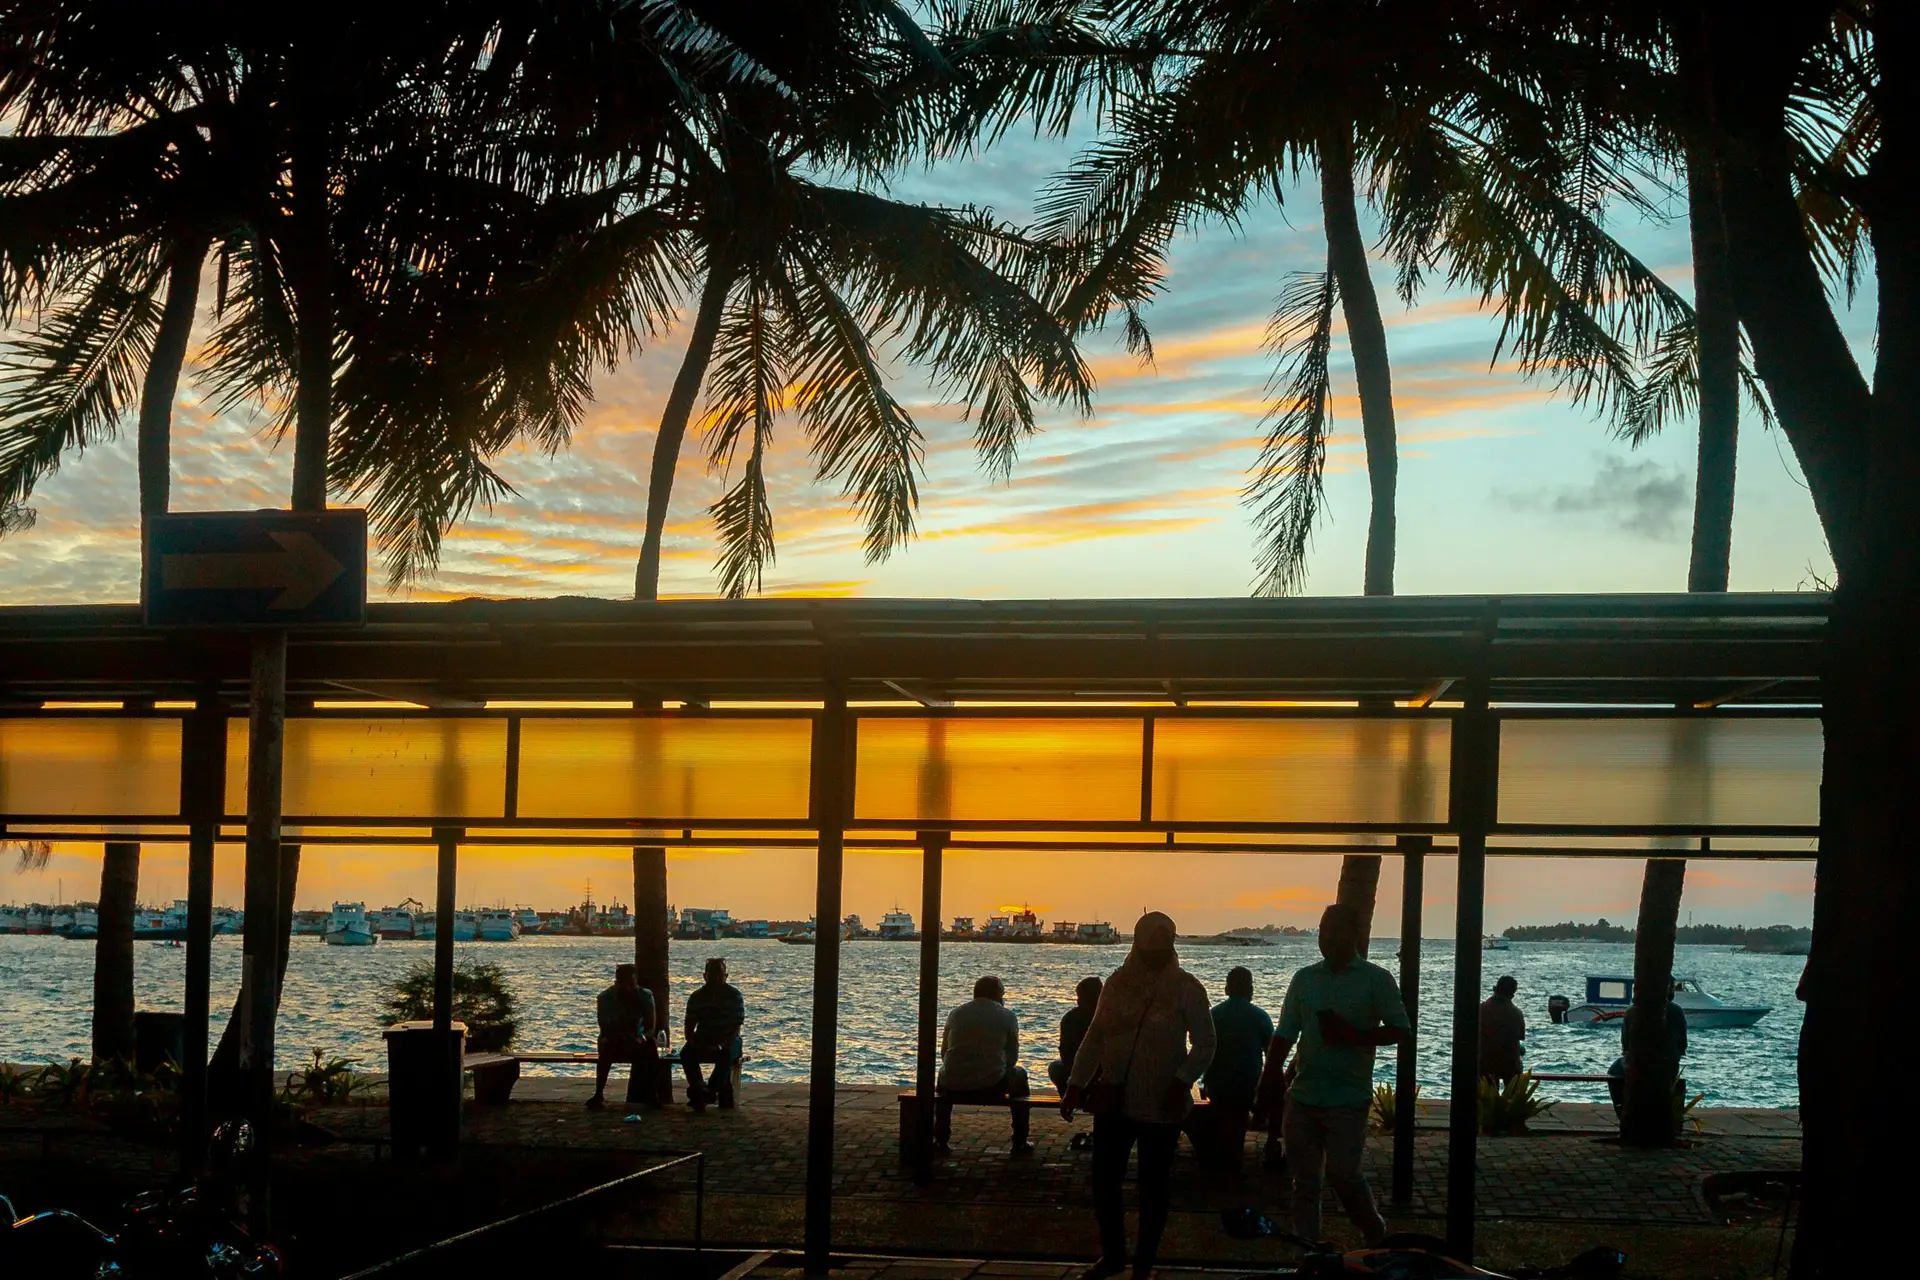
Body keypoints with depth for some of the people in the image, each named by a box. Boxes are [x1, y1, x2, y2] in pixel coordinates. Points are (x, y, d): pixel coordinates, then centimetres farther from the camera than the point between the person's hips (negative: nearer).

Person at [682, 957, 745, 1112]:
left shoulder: (735, 995, -3)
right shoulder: (697, 996, 6)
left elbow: (737, 1025, -10)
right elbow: (689, 1024, 4)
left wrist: (722, 1045, -26)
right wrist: (693, 1042, -18)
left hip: (728, 1040, -3)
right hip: (703, 1040, 3)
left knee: (726, 1054, -37)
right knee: (686, 1053, -29)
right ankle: (702, 1091, -42)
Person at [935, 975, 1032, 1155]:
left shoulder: (956, 1014, 9)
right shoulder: (1007, 1016, 3)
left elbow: (944, 1053, 16)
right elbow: (1012, 1057, 7)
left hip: (954, 1087, 2)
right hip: (992, 1087, -2)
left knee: (943, 1074, 39)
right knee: (1019, 1074, 31)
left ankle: (940, 1140, 36)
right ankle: (1020, 1143, 30)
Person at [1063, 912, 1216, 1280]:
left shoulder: (1187, 989, -6)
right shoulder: (1117, 983, 3)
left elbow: (1204, 1046, -4)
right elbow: (1094, 1038, 8)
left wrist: (1182, 1082, -19)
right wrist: (1076, 1085, 2)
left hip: (1162, 1107, -3)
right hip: (1113, 1100, 3)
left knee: (1153, 1187, 5)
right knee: (1104, 1182, 5)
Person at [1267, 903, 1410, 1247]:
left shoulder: (1376, 979, -2)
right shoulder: (1304, 978, 10)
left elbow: (1400, 1030, -4)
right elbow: (1285, 1034, 11)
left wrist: (1353, 1036, -18)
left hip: (1348, 1099, -4)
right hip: (1303, 1097, 4)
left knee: (1342, 1173, -7)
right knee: (1304, 1181, 6)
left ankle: (1376, 1235, 18)